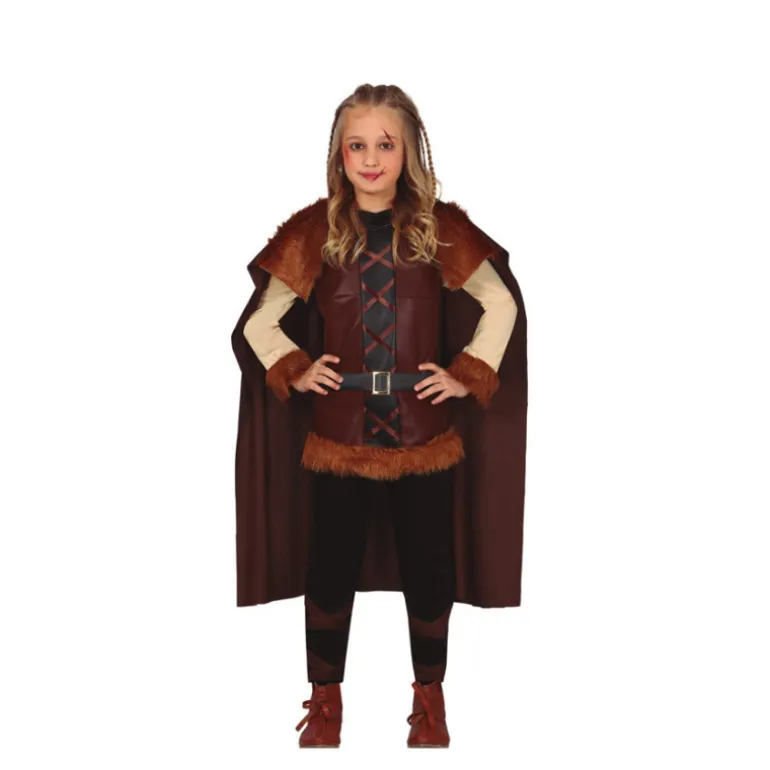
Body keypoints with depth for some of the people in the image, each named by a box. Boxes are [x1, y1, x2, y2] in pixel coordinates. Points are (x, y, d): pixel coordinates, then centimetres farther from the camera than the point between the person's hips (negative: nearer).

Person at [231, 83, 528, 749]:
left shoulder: (441, 228, 0)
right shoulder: (314, 231, 0)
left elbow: (502, 305, 6)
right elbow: (259, 323, 8)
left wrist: (469, 373, -3)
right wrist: (295, 371, -5)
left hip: (424, 436, 0)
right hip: (338, 436, 0)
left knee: (429, 567, 11)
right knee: (330, 568, 11)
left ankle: (430, 697, 32)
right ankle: (326, 698, 31)